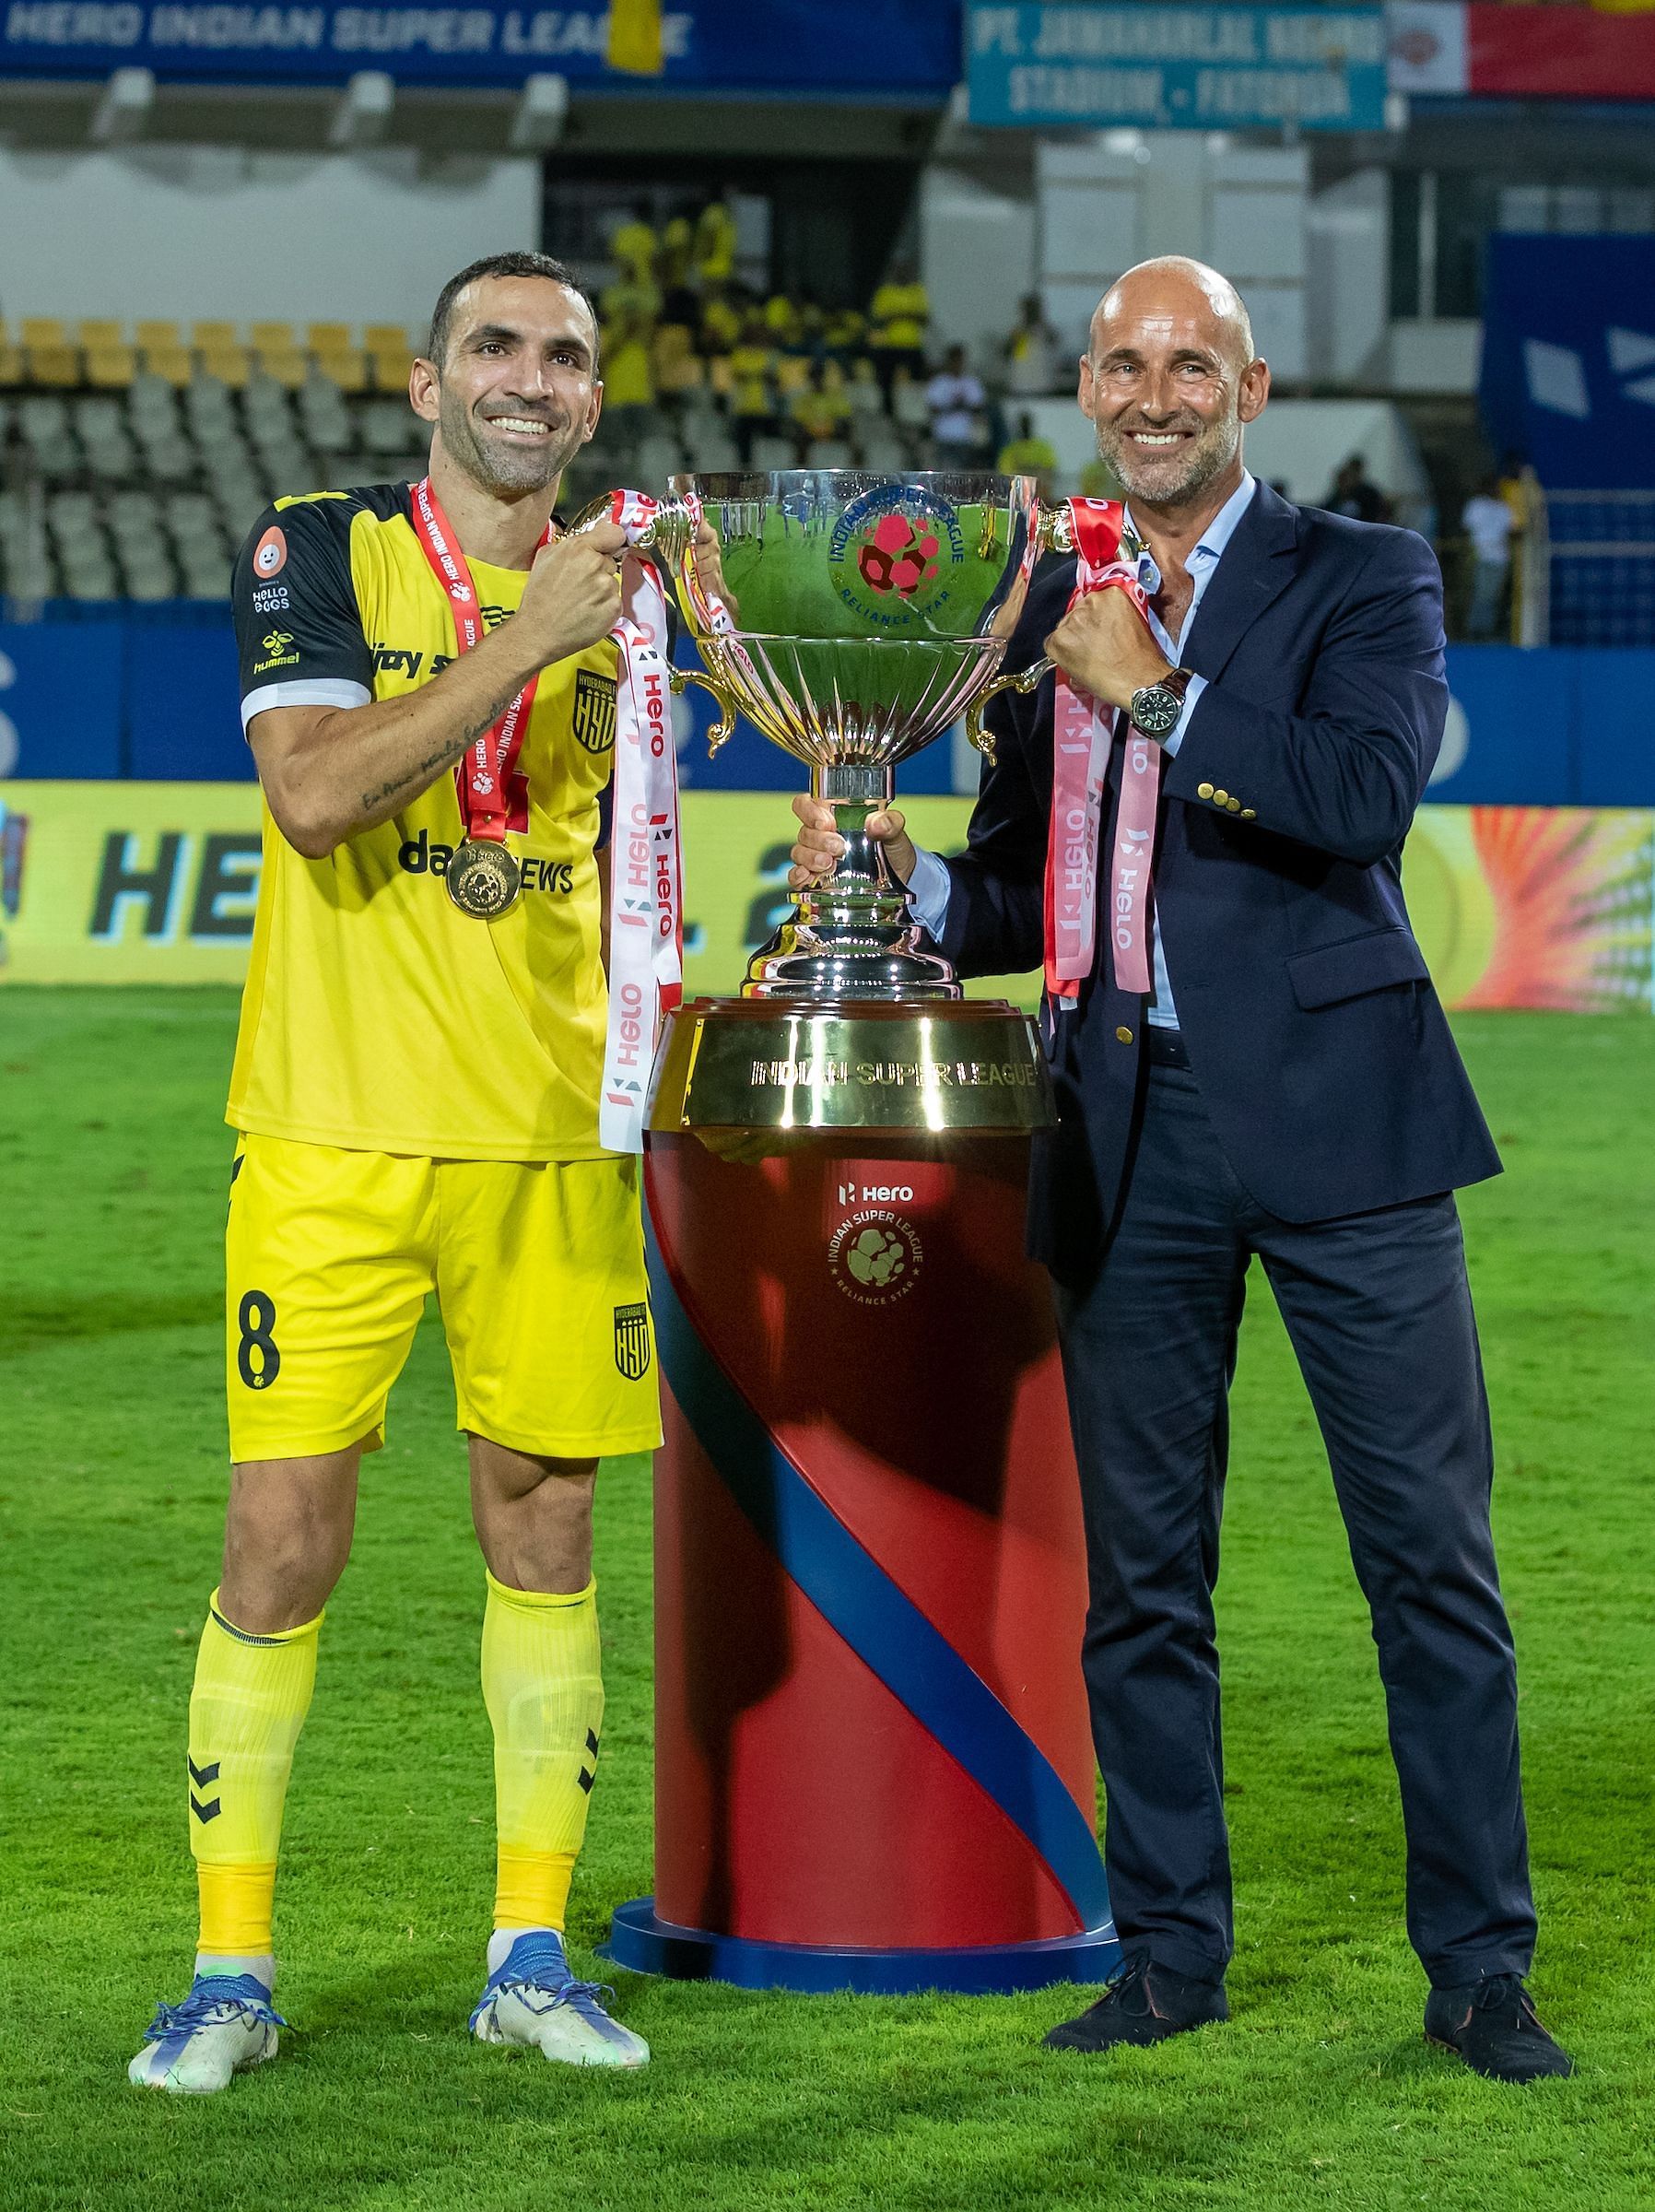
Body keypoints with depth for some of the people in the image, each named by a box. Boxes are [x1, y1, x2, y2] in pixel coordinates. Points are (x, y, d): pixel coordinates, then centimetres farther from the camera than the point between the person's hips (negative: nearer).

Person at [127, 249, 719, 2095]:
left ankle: (530, 1955, 17)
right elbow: (314, 795, -17)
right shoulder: (317, 553, -1)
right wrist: (528, 640, -20)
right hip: (335, 1130, -4)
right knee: (279, 1545, -4)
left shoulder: (616, 593, 12)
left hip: (551, 1144, 4)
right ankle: (231, 1973, 6)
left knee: (545, 1530, 7)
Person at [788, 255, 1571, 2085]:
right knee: (1142, 1572, 8)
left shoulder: (1362, 579, 2)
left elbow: (1366, 793, -16)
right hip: (1131, 1132, 4)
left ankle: (1478, 1965, 6)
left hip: (1329, 1112, -4)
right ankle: (1169, 1948, 18)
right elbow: (1018, 904, 17)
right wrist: (900, 875, -3)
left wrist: (1158, 694, -15)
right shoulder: (1048, 614, 14)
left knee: (1428, 1555, -2)